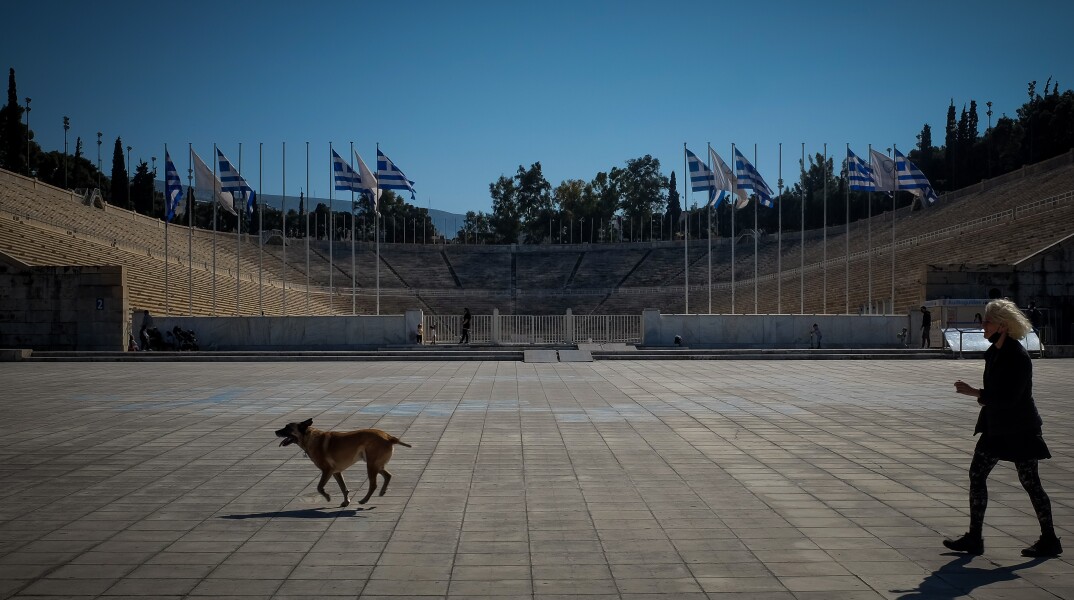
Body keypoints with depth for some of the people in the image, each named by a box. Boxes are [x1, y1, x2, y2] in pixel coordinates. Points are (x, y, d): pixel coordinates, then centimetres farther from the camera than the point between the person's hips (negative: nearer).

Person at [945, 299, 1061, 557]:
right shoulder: (993, 353, 6)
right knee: (977, 475, 6)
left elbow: (1009, 397, -26)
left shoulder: (1018, 357, -21)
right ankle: (974, 538, 11)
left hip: (1019, 429, -9)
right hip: (996, 427, 9)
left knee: (1029, 482, 1)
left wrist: (974, 392, -24)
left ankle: (1049, 540, 17)